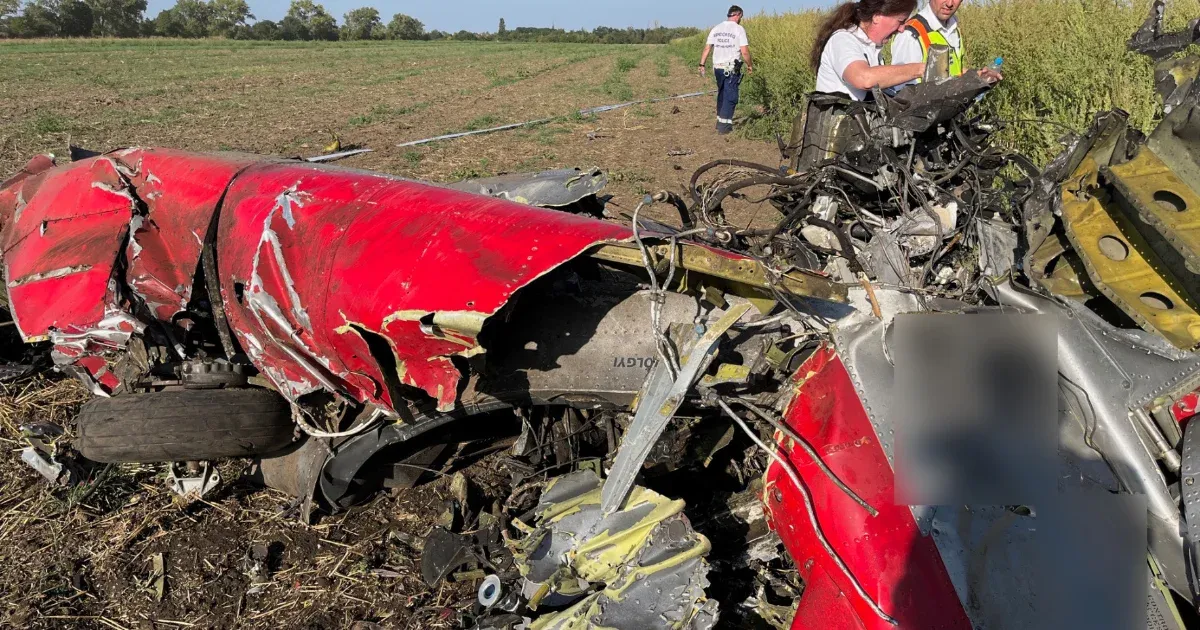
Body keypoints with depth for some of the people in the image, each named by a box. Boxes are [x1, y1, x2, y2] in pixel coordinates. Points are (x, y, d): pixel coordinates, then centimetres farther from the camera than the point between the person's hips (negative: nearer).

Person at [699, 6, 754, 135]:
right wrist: (750, 65, 4)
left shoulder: (716, 29, 8)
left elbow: (707, 48, 6)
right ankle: (724, 126, -4)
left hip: (718, 68, 5)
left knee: (721, 94, 19)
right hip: (732, 69, -5)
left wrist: (702, 65, 11)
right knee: (730, 97, -1)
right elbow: (745, 52, -11)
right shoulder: (739, 29, -7)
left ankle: (720, 121, 25)